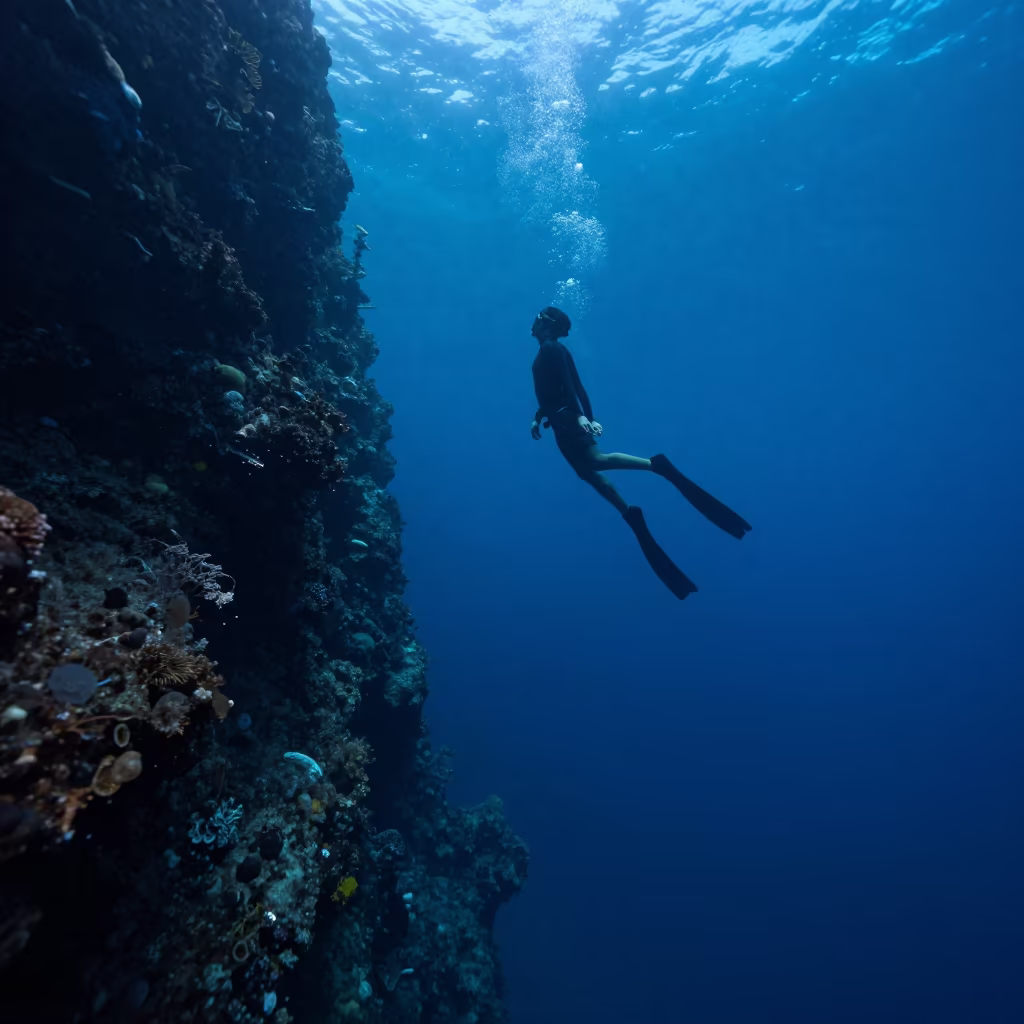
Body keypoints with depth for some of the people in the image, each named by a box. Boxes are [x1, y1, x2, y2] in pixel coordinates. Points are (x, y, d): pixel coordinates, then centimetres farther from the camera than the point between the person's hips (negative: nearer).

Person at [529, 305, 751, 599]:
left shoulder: (551, 349, -3)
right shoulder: (546, 353, 26)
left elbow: (567, 384, -18)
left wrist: (579, 415, -28)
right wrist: (537, 419, 24)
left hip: (568, 421, -10)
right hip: (562, 425, 10)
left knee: (595, 460, -28)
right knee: (587, 473, 2)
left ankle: (656, 465, -36)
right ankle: (630, 515, -1)